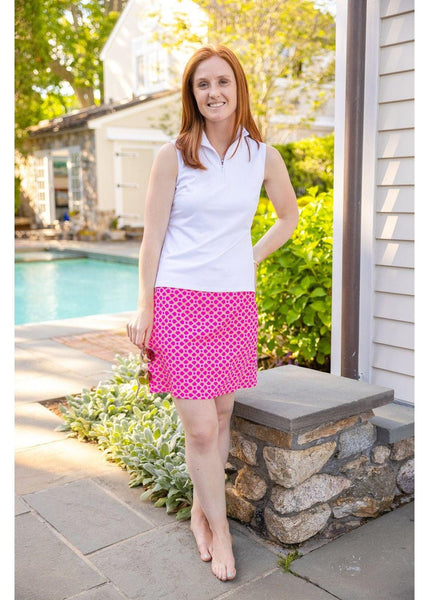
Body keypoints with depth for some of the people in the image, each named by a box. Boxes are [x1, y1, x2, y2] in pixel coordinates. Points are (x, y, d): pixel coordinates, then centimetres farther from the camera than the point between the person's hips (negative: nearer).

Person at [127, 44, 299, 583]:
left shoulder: (262, 156, 5)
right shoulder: (173, 155, -2)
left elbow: (289, 216, 21)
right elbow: (153, 235, -1)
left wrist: (250, 259, 10)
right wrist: (144, 307, -4)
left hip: (236, 304, 3)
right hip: (181, 300, -3)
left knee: (221, 417, 11)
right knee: (200, 428, -2)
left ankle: (200, 512, 32)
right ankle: (219, 530, 19)